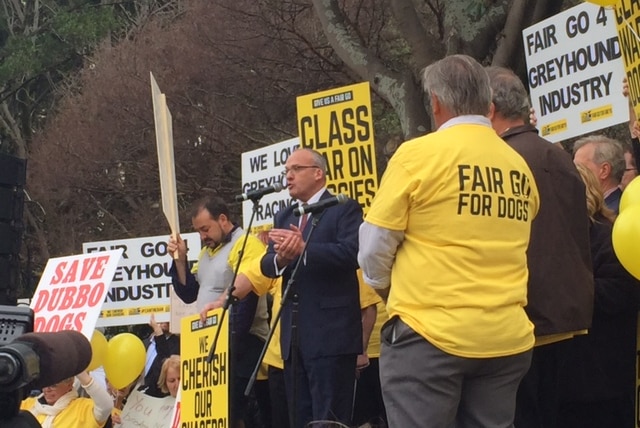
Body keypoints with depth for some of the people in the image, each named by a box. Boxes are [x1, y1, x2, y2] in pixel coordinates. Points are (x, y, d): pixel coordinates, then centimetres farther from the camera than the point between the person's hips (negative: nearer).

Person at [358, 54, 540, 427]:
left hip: (430, 334, -5)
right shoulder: (520, 168, 8)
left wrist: (387, 286, 18)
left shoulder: (419, 154, -7)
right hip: (508, 339, 5)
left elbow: (375, 247, -2)